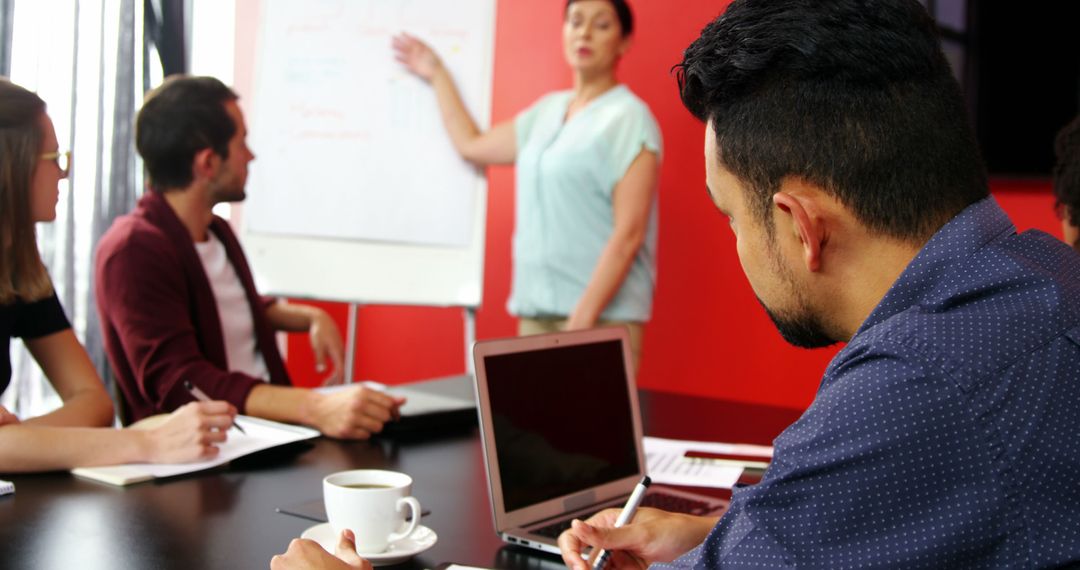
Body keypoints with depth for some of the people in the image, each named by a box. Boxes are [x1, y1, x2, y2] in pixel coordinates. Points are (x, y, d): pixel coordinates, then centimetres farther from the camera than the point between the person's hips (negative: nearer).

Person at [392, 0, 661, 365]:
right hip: (535, 313, 6)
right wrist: (437, 75, 29)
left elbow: (628, 233, -13)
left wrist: (582, 321, -20)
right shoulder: (548, 110, 14)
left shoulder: (628, 118, -7)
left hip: (602, 316, -6)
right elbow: (472, 146, 24)